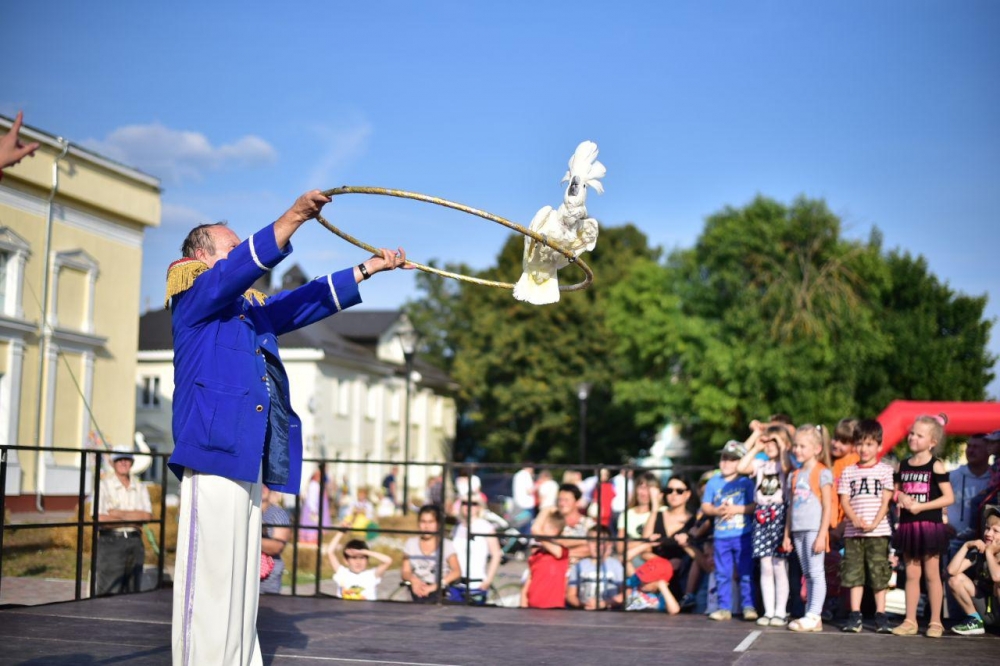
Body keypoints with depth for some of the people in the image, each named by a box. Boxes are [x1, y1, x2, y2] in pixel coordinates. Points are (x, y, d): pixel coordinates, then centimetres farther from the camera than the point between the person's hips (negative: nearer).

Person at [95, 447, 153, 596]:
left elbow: (147, 516, -1)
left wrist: (120, 514, -11)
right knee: (108, 593, -9)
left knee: (132, 591, 8)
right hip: (110, 542, -5)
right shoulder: (104, 485, -3)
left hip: (134, 541, 5)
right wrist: (132, 521, -6)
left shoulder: (140, 487, 11)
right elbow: (99, 519, -12)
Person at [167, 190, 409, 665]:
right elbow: (241, 267, -14)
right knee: (211, 571, -12)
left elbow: (309, 301, 27)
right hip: (215, 448, -9)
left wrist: (369, 268, 22)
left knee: (242, 576, 7)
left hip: (247, 455, 9)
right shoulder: (193, 295, 3)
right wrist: (294, 217, -23)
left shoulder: (252, 308, 27)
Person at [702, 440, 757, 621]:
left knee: (746, 573, 1)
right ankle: (724, 608, 12)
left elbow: (755, 506, -7)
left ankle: (749, 606, 7)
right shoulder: (713, 483, 8)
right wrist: (717, 510, -12)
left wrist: (736, 509, -17)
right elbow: (705, 507, 7)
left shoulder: (746, 482, 0)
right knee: (722, 574, 6)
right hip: (721, 536, 3)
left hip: (743, 536, -3)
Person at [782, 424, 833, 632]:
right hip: (798, 531, 7)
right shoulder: (795, 475, 14)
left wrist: (822, 535, -15)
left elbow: (827, 507, -9)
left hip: (814, 529, -7)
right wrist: (787, 534, 12)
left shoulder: (822, 472, -5)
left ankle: (814, 616, -6)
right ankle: (811, 615, 12)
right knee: (807, 574, 9)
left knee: (816, 573, -6)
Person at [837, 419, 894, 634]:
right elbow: (844, 500, 5)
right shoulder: (848, 472, 11)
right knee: (854, 573, 3)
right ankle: (855, 616, 7)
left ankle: (881, 615, 8)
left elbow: (886, 501, -2)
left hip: (878, 531, -2)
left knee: (879, 574, 0)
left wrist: (874, 524, -14)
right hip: (853, 531, 2)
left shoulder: (885, 470, 4)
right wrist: (855, 519, -13)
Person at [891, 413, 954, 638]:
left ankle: (935, 622, 9)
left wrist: (921, 506, -17)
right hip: (907, 525, 5)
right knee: (911, 574, 8)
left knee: (931, 574, 2)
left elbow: (949, 497, -12)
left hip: (929, 525, -5)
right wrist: (900, 497, -4)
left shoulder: (936, 465, -7)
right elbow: (896, 491, 19)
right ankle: (910, 621, 13)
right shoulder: (902, 465, 9)